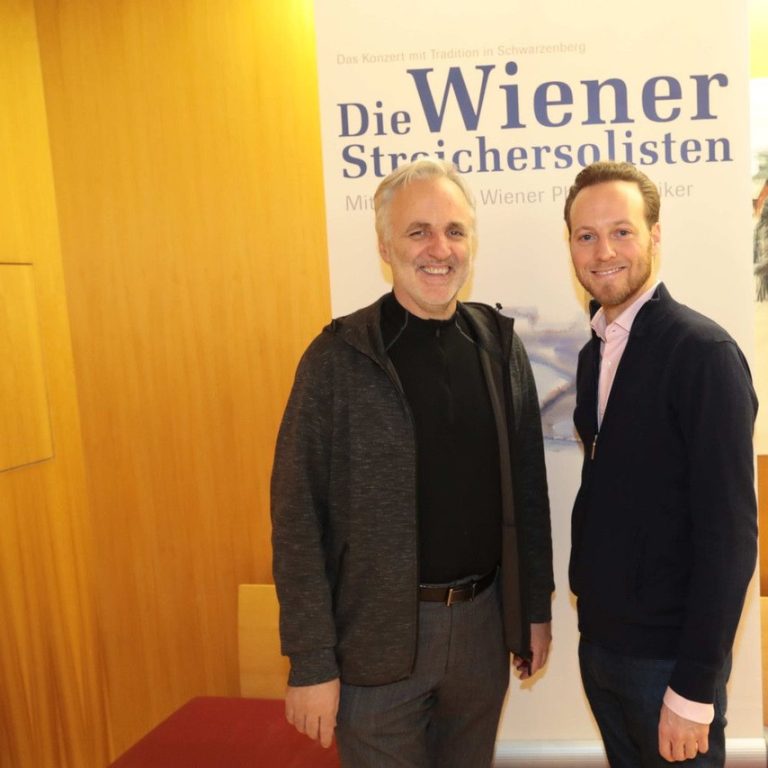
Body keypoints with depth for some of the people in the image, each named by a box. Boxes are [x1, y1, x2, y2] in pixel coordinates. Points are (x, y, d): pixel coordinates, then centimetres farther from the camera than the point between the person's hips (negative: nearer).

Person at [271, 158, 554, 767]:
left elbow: (528, 488, 5)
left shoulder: (501, 345, -1)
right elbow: (298, 518, -12)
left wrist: (535, 608, 8)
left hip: (483, 622, 4)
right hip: (378, 635, -3)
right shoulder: (338, 358, -13)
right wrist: (310, 662, -12)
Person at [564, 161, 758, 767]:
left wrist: (694, 688, -17)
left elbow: (729, 532, -19)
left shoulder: (703, 352, -18)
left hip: (668, 656, -6)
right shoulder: (595, 353, 4)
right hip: (598, 641, 6)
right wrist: (590, 612, 7)